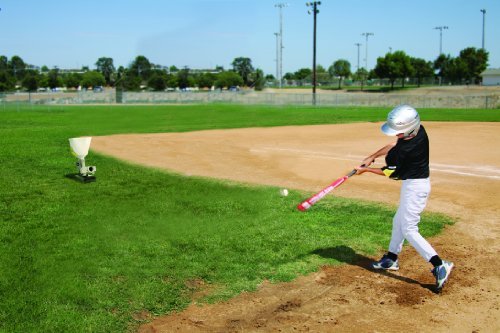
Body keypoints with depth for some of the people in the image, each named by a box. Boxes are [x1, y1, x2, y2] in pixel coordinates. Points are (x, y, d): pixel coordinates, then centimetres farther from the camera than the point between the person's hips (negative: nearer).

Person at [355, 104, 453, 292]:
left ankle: (440, 266, -12)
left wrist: (366, 169, -2)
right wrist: (372, 157, 3)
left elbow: (391, 173, -13)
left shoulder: (407, 149, -29)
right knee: (399, 222, 20)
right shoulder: (418, 130, -4)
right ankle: (391, 259, 35)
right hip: (413, 184, 10)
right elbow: (394, 145, 10)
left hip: (415, 186, -10)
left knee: (409, 230, -7)